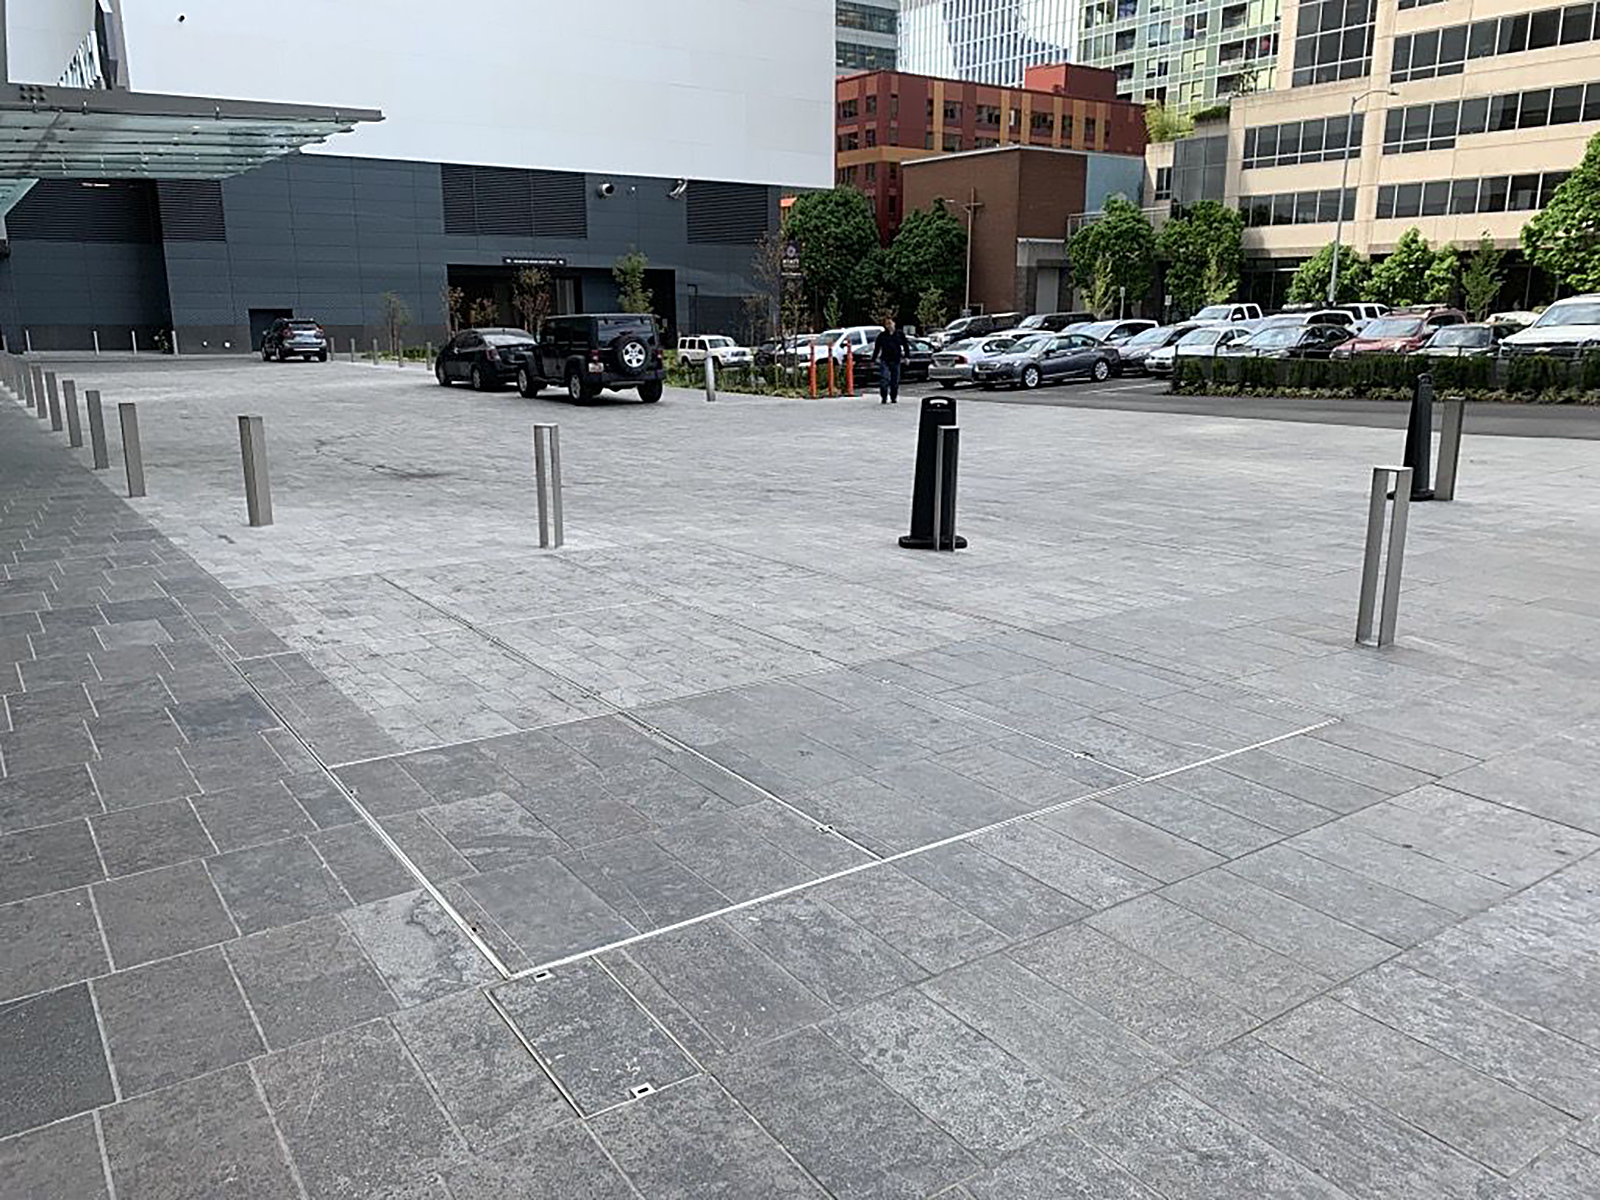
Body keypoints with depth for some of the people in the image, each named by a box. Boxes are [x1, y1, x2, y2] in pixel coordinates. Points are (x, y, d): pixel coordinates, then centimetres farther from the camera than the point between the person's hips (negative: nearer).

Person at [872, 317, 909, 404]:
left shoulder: (900, 334, 7)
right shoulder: (882, 336, 7)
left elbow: (905, 346, 13)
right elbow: (876, 348, 13)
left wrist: (905, 356, 2)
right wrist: (873, 360, 11)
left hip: (895, 361, 1)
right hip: (884, 360, -1)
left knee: (895, 381, 5)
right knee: (884, 380, -11)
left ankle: (894, 398, 15)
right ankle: (883, 398, -7)